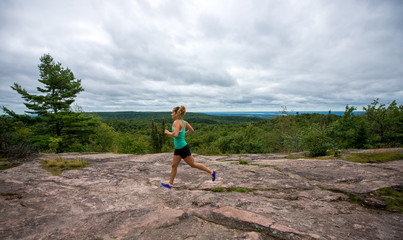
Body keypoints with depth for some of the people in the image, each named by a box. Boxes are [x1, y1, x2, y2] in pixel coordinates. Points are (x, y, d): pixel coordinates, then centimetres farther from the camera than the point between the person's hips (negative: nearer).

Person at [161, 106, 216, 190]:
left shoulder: (176, 122, -19)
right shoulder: (184, 122, 6)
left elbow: (175, 134, -32)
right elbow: (192, 130, 13)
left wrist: (168, 132, -15)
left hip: (183, 148, -9)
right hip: (178, 148, 9)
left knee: (193, 164, 5)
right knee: (174, 165, 14)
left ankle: (211, 171, 17)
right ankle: (170, 184, 27)